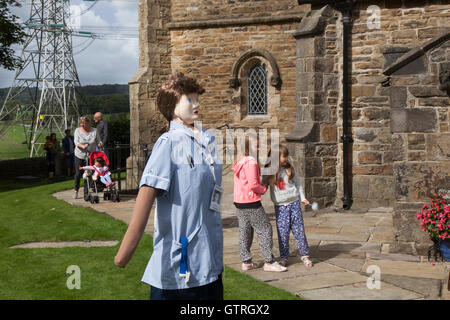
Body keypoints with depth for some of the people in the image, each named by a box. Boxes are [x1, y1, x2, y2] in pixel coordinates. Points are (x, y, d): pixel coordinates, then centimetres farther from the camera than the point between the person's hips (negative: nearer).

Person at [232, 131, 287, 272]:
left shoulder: (239, 162, 12)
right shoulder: (251, 162, -15)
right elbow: (253, 184, -20)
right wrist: (264, 189, -4)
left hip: (239, 202, 9)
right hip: (251, 203, -9)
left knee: (244, 231, 12)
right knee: (264, 229, -2)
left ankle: (246, 262, 17)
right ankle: (269, 262, 1)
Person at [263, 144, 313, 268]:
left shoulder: (290, 169, 4)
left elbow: (298, 184, 13)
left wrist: (303, 198, 11)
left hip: (294, 203, 1)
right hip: (280, 206, -1)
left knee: (299, 230, 3)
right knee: (283, 232, 0)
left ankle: (304, 255, 14)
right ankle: (283, 257, 13)